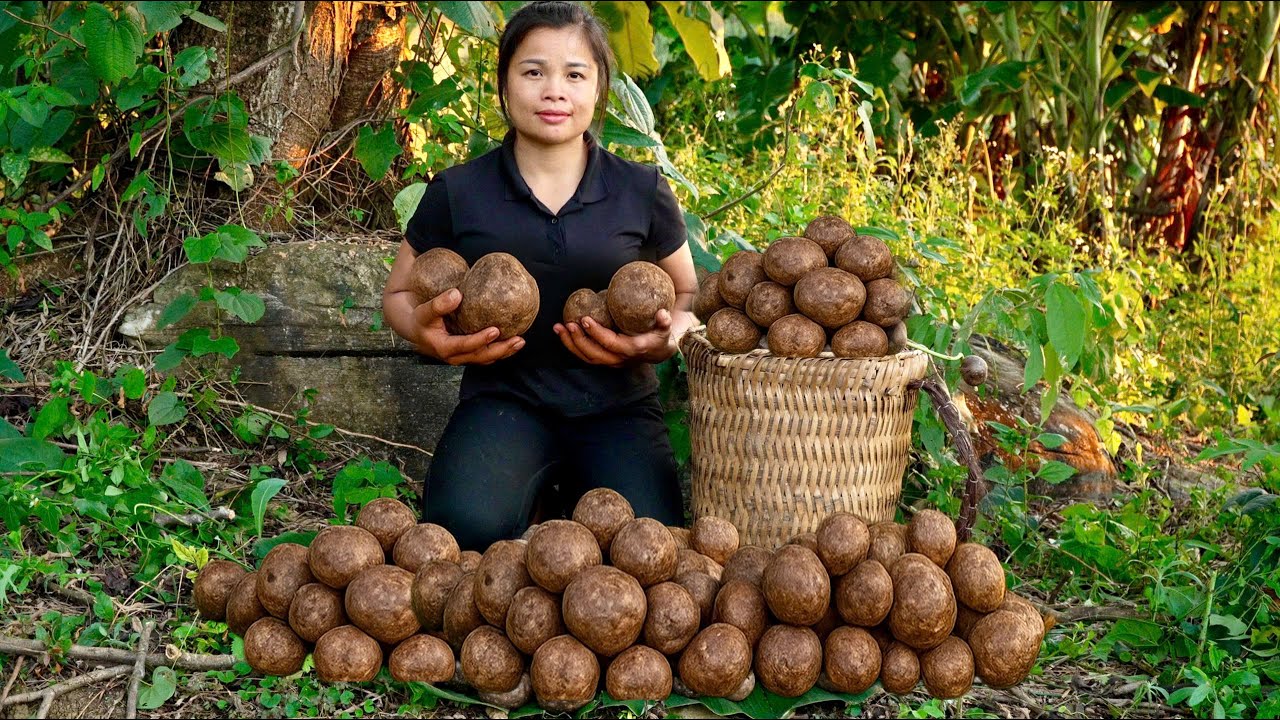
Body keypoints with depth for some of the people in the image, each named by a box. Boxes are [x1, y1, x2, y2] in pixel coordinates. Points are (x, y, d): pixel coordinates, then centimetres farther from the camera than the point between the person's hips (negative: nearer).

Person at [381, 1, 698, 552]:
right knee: (468, 527, -34)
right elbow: (398, 294, 14)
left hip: (617, 407, 1)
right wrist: (424, 330, -11)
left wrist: (669, 332, -8)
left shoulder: (642, 192, 5)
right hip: (505, 401, -1)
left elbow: (688, 294, 17)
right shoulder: (457, 193, 3)